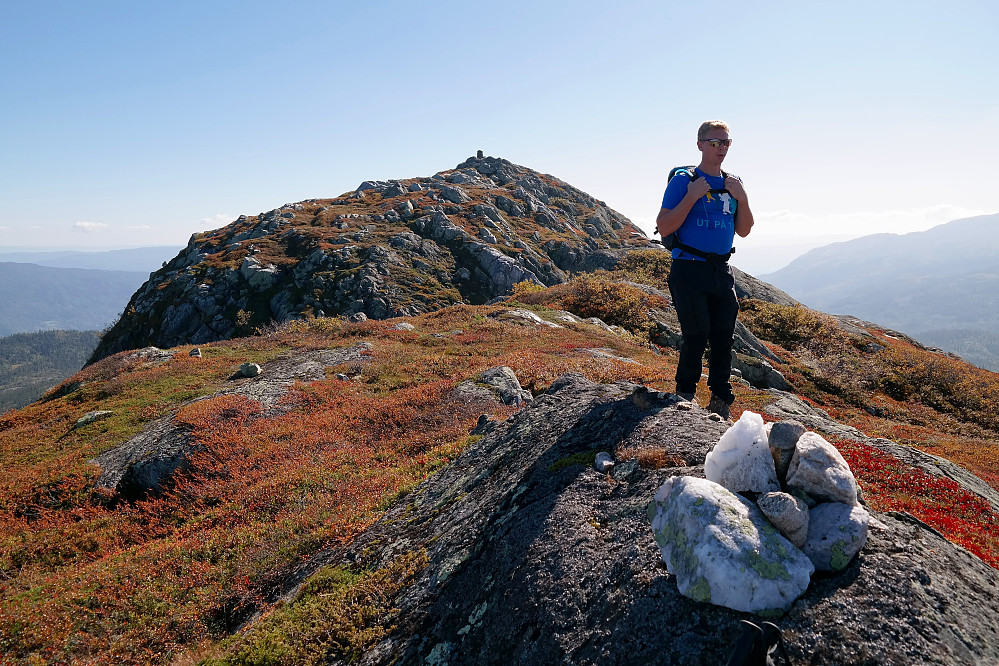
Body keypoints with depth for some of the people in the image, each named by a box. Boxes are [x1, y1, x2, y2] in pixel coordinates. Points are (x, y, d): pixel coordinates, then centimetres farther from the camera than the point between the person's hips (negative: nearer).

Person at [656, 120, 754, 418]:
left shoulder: (733, 184, 14)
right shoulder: (683, 180, -3)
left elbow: (743, 231, 14)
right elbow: (664, 227, -11)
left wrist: (742, 199, -2)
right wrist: (692, 197, -18)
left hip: (721, 270, 5)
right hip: (689, 269, -5)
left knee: (724, 336, 4)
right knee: (696, 336, -7)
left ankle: (721, 399, 16)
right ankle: (684, 395, 12)